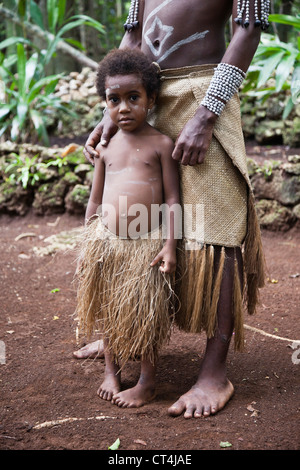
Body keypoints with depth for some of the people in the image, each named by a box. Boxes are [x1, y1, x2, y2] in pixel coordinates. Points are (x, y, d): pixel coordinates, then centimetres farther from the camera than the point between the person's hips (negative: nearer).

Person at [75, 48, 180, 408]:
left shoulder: (161, 144, -5)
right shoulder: (105, 147, 7)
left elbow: (172, 199, -6)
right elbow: (95, 199, 13)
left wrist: (170, 245, -12)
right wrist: (87, 243, 11)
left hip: (147, 243, -4)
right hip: (106, 240, 4)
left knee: (146, 313, 4)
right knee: (107, 309, 15)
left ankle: (147, 381, 21)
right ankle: (111, 370, 33)